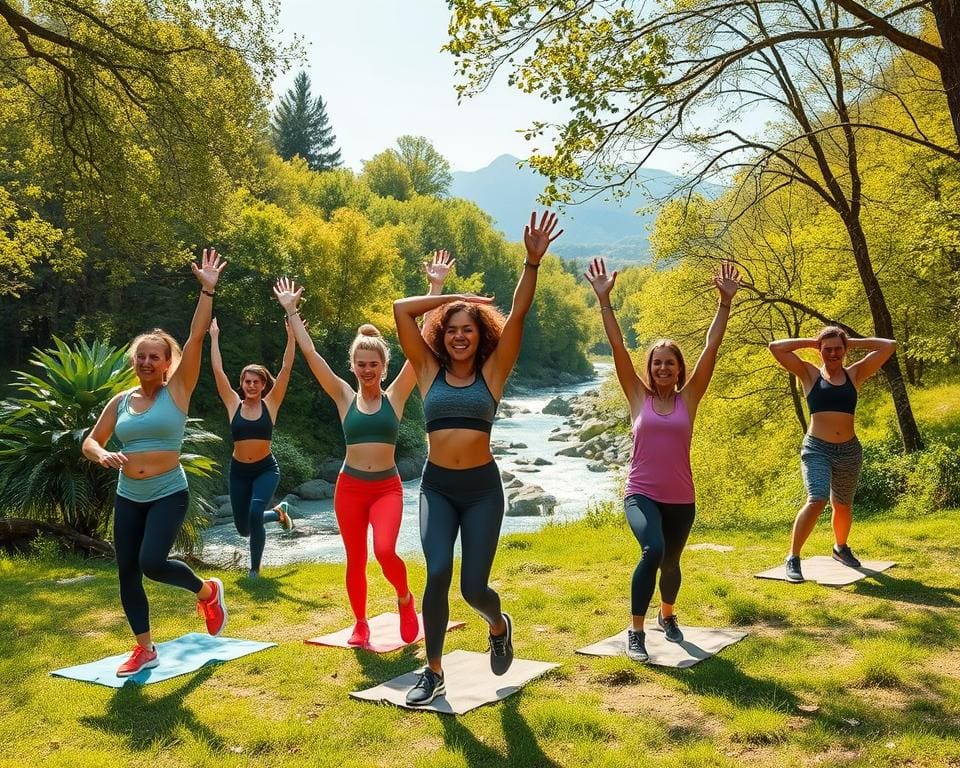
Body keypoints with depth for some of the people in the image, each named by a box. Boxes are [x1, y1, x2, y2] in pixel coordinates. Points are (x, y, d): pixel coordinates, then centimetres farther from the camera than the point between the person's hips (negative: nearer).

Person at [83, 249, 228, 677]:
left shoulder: (177, 391, -4)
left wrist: (207, 290, -18)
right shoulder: (121, 401, 6)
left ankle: (207, 592, 12)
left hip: (169, 494, -5)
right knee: (127, 572, 6)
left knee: (152, 563, -19)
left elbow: (197, 337, -13)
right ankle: (144, 649, 22)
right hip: (128, 497, 5)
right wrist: (102, 455, -14)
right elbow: (89, 442, 10)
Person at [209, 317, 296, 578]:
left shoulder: (270, 404, -4)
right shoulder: (233, 405, -1)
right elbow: (218, 370, -2)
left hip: (266, 469, -3)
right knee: (243, 528, 11)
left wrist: (291, 335, -15)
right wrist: (214, 338, -1)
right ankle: (278, 512, 43)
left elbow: (286, 368, -10)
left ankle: (255, 568, -6)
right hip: (239, 471, 3)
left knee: (255, 514, -26)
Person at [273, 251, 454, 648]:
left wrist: (435, 289, -12)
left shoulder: (394, 396, -3)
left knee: (385, 551, -21)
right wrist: (291, 311, -1)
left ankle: (405, 599, 10)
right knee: (355, 560, 8)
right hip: (350, 486, 2)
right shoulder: (345, 397, 2)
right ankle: (360, 623, 30)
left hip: (387, 486, -2)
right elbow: (310, 354, 1)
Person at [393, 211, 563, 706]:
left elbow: (517, 316, -8)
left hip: (482, 487, -1)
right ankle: (433, 672, 1)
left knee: (474, 587, -2)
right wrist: (454, 297, 7)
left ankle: (499, 626, 36)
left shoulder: (492, 373, 3)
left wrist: (532, 263, -18)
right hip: (437, 486, 1)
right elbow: (402, 310, 2)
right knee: (437, 572, -19)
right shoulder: (429, 372, 5)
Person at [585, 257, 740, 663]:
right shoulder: (639, 397, -1)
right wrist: (604, 299, -12)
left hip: (680, 499, 2)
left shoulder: (688, 398, 1)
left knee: (670, 563, 17)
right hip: (641, 494, -2)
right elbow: (618, 347, -7)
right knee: (652, 551, -27)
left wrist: (725, 301, -8)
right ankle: (636, 632, -13)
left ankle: (667, 615, 50)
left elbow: (711, 347, -4)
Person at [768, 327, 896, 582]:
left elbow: (889, 346, 6)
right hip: (816, 449, -4)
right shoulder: (810, 374, 3)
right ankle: (793, 558, -14)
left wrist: (853, 342, 8)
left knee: (843, 506, 19)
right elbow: (775, 347, -6)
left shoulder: (855, 374, 8)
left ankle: (841, 548, 46)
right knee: (817, 500, -23)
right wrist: (810, 342, 2)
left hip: (849, 451, 4)